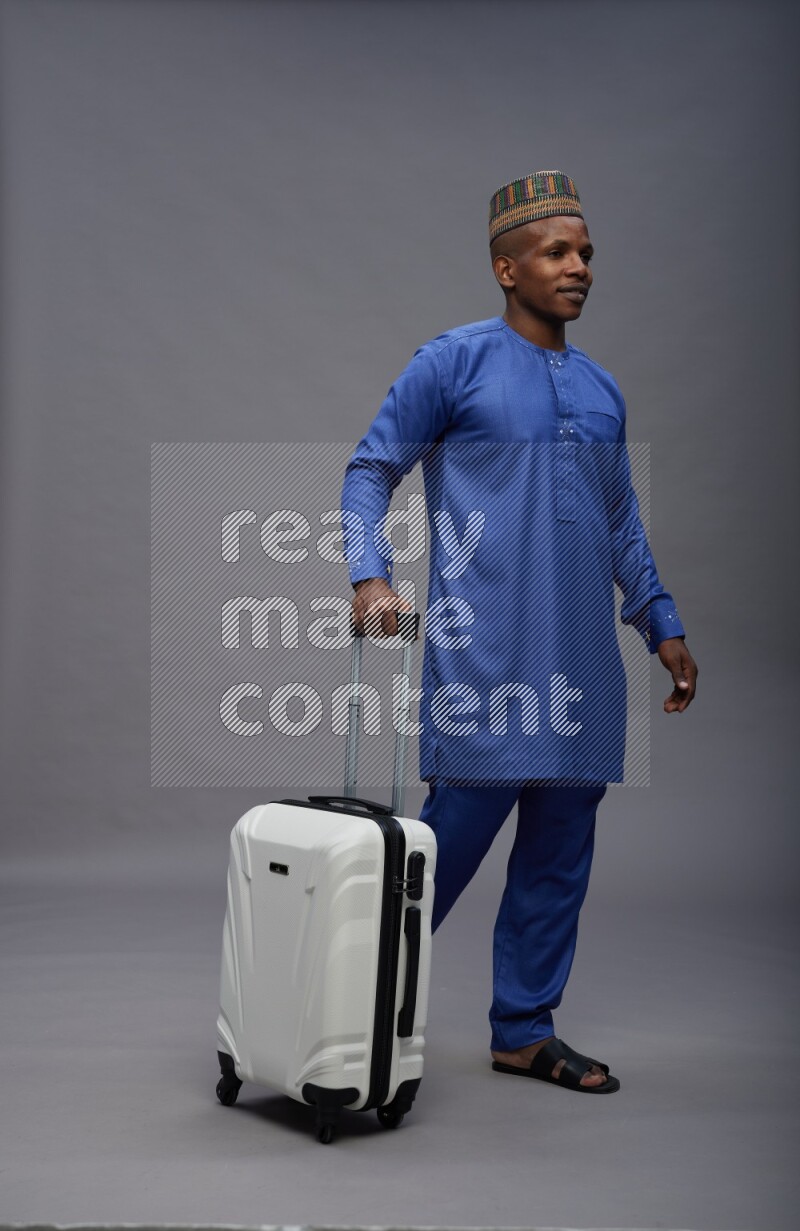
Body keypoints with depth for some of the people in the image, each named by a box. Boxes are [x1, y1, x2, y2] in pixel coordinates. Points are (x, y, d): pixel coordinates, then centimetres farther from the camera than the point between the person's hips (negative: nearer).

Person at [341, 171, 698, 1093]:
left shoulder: (601, 390, 16)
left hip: (581, 667, 6)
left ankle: (525, 1031, 21)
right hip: (483, 660, -6)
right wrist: (370, 574, -15)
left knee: (559, 859, 9)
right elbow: (369, 470, -1)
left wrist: (662, 626, 19)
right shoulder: (455, 362, -1)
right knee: (454, 835, -3)